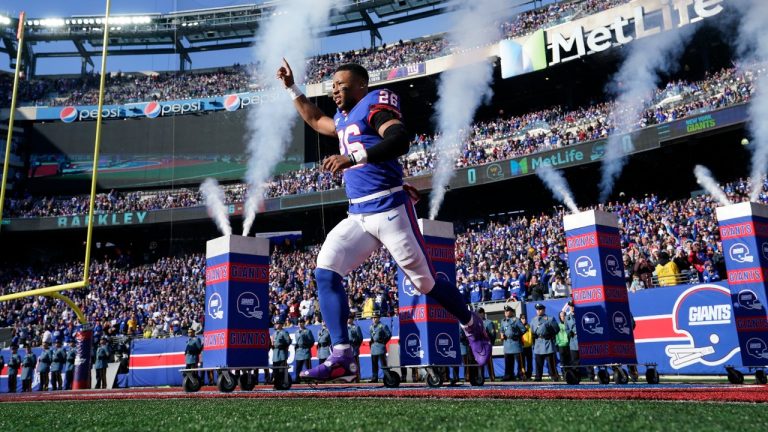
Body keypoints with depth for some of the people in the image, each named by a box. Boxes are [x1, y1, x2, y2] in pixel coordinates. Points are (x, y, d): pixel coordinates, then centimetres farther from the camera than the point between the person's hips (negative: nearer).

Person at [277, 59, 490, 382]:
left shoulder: (375, 104, -6)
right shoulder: (344, 118, 20)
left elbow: (400, 139, -25)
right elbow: (315, 120, 41)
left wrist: (353, 157, -35)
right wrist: (291, 87, 37)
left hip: (390, 211, -8)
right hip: (358, 216, 8)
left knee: (426, 282, 3)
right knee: (325, 272, -8)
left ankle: (472, 326, 30)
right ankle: (341, 356, -9)